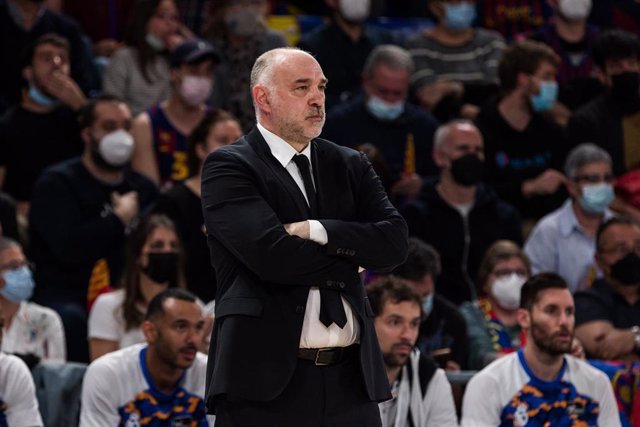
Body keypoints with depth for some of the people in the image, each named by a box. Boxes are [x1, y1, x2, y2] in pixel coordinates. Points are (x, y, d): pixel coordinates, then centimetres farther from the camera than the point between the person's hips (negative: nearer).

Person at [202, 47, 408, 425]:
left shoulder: (350, 166, 16)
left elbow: (395, 242, 1)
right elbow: (271, 254, -15)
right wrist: (350, 260, -1)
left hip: (351, 380, 5)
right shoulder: (228, 167, -1)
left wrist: (318, 231, -11)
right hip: (268, 380, -5)